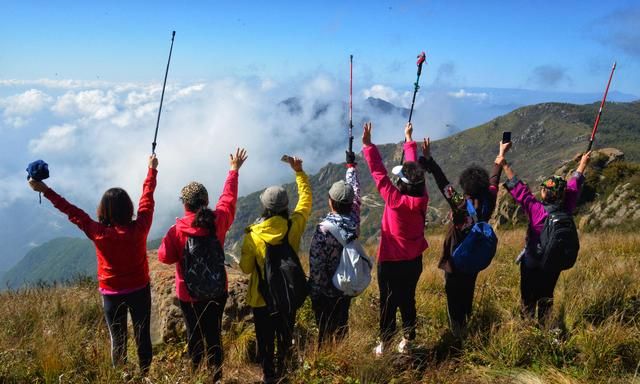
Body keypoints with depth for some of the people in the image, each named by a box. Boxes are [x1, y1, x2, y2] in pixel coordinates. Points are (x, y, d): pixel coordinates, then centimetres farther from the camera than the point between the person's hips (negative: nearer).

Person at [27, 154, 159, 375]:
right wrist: (152, 170, 6)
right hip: (139, 290, 0)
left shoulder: (98, 233, -19)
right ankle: (145, 376, 23)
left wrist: (45, 191, -1)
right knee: (143, 336, 12)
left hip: (112, 294, 0)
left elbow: (71, 211, -11)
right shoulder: (139, 228, -19)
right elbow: (147, 199, -7)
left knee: (118, 339, 14)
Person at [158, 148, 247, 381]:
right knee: (214, 334, 16)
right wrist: (234, 170, 15)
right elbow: (229, 197, 3)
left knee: (195, 336, 14)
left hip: (189, 294, -2)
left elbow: (164, 257, -14)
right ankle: (216, 376, 27)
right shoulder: (219, 221, -11)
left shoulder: (177, 230, -20)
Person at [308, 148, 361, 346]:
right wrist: (351, 165, 19)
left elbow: (316, 265, -22)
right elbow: (355, 190, 6)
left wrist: (314, 293, -10)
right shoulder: (354, 219, -11)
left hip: (326, 291, -5)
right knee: (342, 326, 22)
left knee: (325, 330, 10)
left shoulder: (324, 229, -26)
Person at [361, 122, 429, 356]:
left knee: (388, 303, 10)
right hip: (414, 262, 5)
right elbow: (414, 167, 1)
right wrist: (409, 139, 14)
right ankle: (407, 341, 31)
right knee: (408, 301, 19)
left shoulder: (396, 201, -24)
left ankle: (384, 344, 23)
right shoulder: (422, 198, -11)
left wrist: (368, 145, -16)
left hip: (391, 263, -5)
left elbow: (379, 174, -22)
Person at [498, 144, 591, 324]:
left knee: (528, 297, 13)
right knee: (546, 297, 20)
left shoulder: (536, 210, -27)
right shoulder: (566, 209, -16)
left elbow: (519, 189, -22)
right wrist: (583, 164, 13)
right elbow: (574, 186, -2)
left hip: (532, 263, -4)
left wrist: (504, 165, -18)